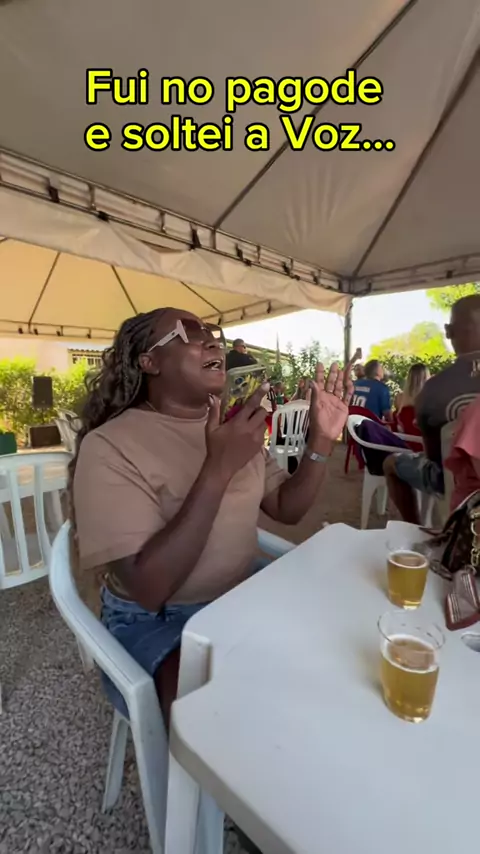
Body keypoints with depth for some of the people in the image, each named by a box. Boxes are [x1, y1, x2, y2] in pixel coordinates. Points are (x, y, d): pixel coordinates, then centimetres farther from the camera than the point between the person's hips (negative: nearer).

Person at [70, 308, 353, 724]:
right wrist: (218, 469, -36)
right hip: (155, 620, -5)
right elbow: (148, 589, -27)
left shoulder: (232, 425, 0)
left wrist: (322, 439, -13)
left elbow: (286, 509, 2)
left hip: (242, 597, 6)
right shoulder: (110, 445, -21)